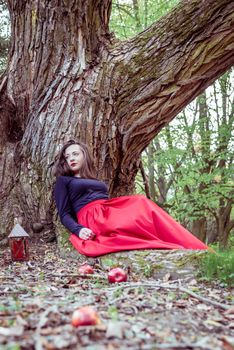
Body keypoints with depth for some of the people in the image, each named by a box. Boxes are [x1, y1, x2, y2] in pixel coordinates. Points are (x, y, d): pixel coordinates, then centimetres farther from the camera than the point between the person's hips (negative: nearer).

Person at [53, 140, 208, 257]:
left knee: (142, 203, -28)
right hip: (92, 217, -5)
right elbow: (64, 214, 7)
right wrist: (79, 230, -14)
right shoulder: (63, 181, 19)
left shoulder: (97, 181, 35)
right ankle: (181, 249, -48)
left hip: (111, 210, 5)